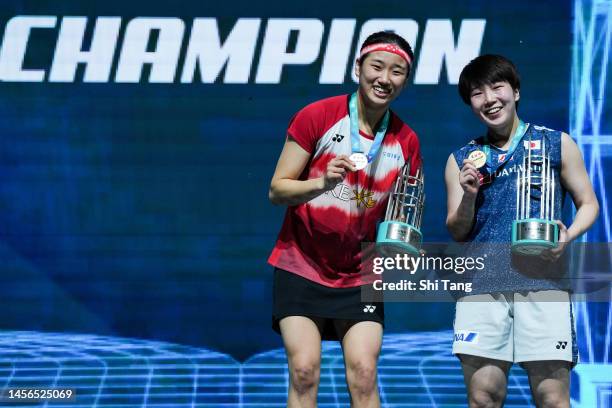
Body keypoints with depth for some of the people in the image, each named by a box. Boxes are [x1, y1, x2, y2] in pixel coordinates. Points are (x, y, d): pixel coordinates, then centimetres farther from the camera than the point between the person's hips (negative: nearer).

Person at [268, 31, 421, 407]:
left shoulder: (406, 141, 1)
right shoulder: (317, 117, -9)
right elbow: (277, 190, -9)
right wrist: (322, 183, -28)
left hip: (361, 275, 2)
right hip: (302, 266, -2)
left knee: (364, 374, -8)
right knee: (304, 371, -11)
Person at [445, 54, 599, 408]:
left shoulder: (557, 144, 11)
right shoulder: (463, 160, 15)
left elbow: (588, 203, 13)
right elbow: (457, 232, 14)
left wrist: (568, 237, -8)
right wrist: (469, 195, -6)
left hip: (543, 282, -2)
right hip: (481, 283, 2)